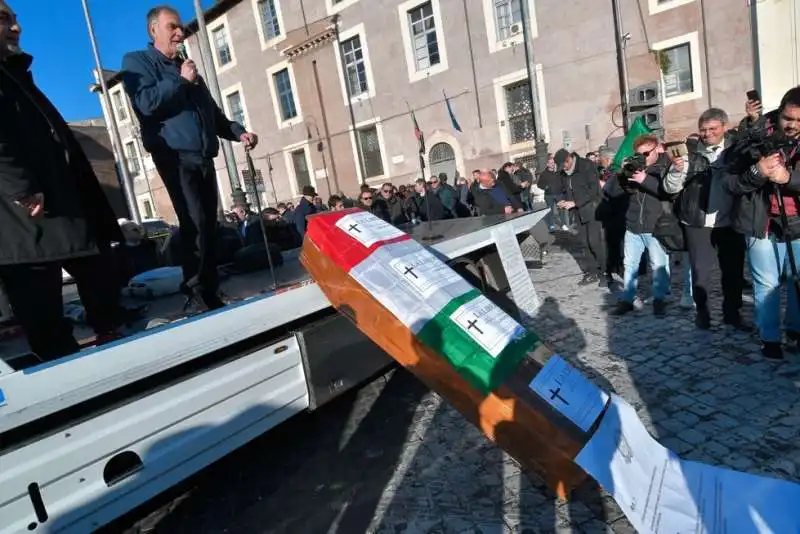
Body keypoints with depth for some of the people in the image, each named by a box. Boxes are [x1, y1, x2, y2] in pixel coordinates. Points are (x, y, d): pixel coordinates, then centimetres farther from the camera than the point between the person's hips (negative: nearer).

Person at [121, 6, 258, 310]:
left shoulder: (186, 67, 28)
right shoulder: (137, 62, 7)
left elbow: (212, 112, 29)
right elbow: (147, 103, -12)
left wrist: (238, 132, 12)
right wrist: (180, 80, -4)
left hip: (203, 158, 7)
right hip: (175, 156, -6)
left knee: (208, 225, 3)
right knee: (194, 223, -18)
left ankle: (210, 293, 9)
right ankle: (194, 293, -9)